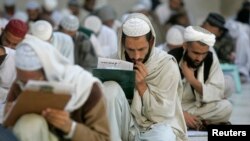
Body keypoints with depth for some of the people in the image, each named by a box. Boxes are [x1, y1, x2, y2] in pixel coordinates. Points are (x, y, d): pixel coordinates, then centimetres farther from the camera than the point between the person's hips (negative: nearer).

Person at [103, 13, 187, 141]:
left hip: (156, 126, -3)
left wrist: (142, 85, -19)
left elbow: (162, 114, -10)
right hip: (127, 126, 4)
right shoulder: (116, 62, -2)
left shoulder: (167, 65, -10)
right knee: (110, 88, -25)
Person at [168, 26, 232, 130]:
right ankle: (203, 123, -17)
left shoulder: (211, 59, -9)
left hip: (197, 106, 2)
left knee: (225, 107, -23)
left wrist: (193, 80, -26)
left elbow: (218, 93, -13)